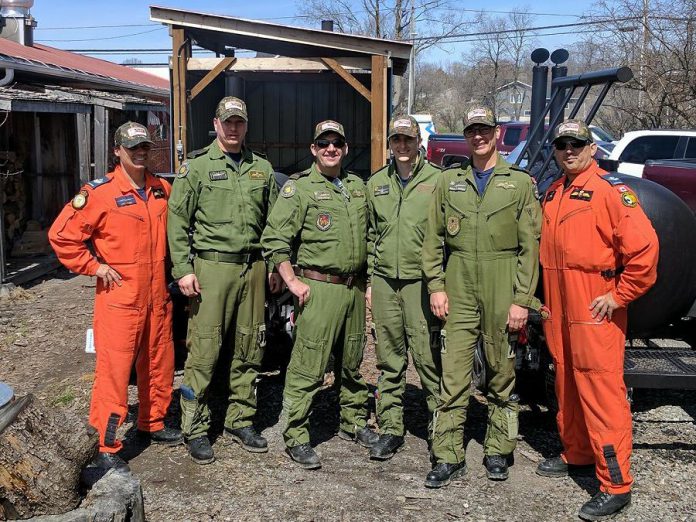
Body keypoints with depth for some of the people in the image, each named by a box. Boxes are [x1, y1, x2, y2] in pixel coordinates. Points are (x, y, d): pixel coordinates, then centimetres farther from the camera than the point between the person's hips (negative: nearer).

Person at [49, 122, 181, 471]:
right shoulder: (99, 193, -10)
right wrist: (95, 267, -10)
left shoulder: (162, 190, 8)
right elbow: (61, 235, -9)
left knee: (159, 365, 16)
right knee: (114, 371, -4)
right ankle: (106, 447, 5)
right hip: (120, 298, -6)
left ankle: (153, 424, 35)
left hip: (158, 296, 6)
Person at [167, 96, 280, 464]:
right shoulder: (197, 166, 2)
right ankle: (195, 429, 8)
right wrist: (183, 269, -9)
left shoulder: (262, 168, 14)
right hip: (212, 268, -4)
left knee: (249, 351, 9)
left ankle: (240, 421, 23)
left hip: (253, 268, 4)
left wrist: (276, 266, 12)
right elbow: (177, 220, -2)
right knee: (204, 351, -4)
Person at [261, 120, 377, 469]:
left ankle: (353, 423, 33)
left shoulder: (358, 186, 14)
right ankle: (296, 437, 4)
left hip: (355, 287, 6)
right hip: (318, 287, -6)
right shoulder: (299, 187, -5)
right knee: (308, 366, -6)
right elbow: (274, 240, -9)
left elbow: (369, 235, 24)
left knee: (352, 362, 17)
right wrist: (293, 282, -13)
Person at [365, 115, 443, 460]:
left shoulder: (437, 180, 0)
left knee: (428, 358, -3)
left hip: (421, 281, -4)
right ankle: (390, 429, 18)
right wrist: (370, 281, 13)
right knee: (389, 361, 9)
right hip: (384, 281, 4)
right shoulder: (376, 184, 14)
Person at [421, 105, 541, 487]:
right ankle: (448, 457, 7)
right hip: (458, 291, 1)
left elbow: (530, 246, -1)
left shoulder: (520, 182, 3)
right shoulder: (449, 181, 10)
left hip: (502, 293, -1)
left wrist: (522, 299, -8)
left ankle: (498, 451, 23)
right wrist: (436, 286, 0)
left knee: (501, 373, 9)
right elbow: (433, 238, 10)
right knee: (453, 373, 0)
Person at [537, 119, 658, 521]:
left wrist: (618, 295, -14)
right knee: (567, 386, 17)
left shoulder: (610, 189, -9)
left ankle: (616, 485, -1)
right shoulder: (552, 194, 15)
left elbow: (643, 246, -17)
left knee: (602, 391, -7)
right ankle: (577, 454, 34)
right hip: (558, 311, 8)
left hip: (595, 311, -8)